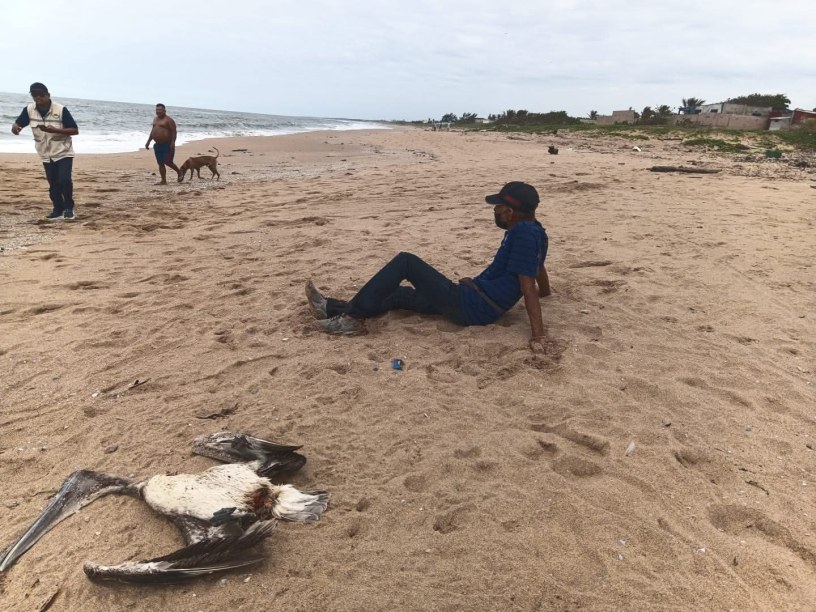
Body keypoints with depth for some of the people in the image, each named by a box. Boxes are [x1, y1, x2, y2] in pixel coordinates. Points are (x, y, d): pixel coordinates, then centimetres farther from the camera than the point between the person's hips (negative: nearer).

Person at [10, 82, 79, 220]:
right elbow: (17, 124, 0)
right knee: (53, 184, 8)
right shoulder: (29, 110, -6)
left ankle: (69, 207, 4)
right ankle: (58, 209, 22)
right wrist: (15, 128, -25)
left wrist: (55, 130, -27)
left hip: (63, 152, -4)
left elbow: (75, 130, -15)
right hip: (46, 155, 4)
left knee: (64, 180, -17)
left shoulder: (61, 110, -17)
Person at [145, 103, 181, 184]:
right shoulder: (155, 119, 16)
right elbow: (153, 131, 24)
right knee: (160, 164, 5)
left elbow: (174, 131, -15)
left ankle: (179, 173, 15)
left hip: (167, 145, -8)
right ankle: (163, 181, 10)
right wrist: (148, 141, 21)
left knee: (168, 162, -10)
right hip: (158, 145, 8)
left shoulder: (168, 119, -9)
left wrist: (173, 143, -25)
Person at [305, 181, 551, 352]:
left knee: (406, 261, -9)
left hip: (470, 305, -10)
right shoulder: (533, 230, 11)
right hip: (479, 307, 10)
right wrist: (545, 292, 46)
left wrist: (538, 334, -26)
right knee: (402, 294, 15)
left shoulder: (523, 232, -19)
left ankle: (351, 318, -7)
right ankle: (332, 308, 19)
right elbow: (538, 267, 27)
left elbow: (528, 284, -25)